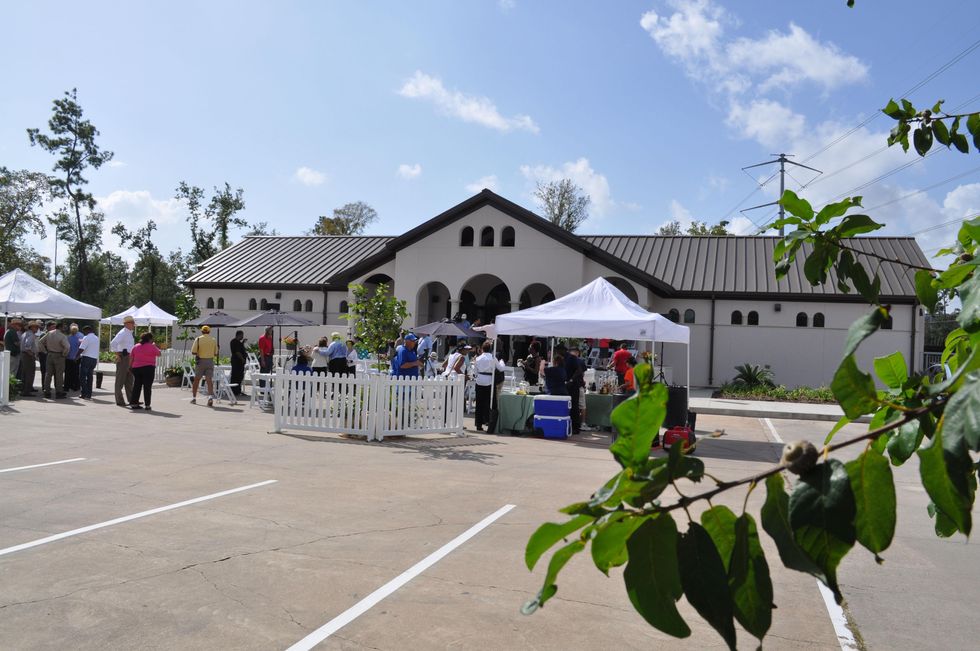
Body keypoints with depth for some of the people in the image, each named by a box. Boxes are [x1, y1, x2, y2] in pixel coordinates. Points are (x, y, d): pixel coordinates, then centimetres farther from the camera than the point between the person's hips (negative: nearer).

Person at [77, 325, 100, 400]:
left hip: (86, 358, -7)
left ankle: (84, 394, -5)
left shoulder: (86, 338, -10)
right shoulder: (97, 338, 15)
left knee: (82, 377, 0)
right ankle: (89, 394, 12)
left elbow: (81, 349, -13)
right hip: (94, 359, 7)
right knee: (89, 377, 12)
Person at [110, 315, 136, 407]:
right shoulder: (122, 333, -14)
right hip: (123, 359, -9)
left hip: (129, 359, 9)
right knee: (120, 381, -2)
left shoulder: (130, 333, 15)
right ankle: (120, 401, 3)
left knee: (129, 381, 13)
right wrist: (117, 355, -21)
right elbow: (113, 344, -26)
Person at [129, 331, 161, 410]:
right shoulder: (152, 347, -7)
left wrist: (130, 367, 20)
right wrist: (155, 346, 18)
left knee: (136, 386, 13)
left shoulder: (136, 346, 9)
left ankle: (133, 403, 13)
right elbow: (159, 354, 5)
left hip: (136, 368, 5)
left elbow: (131, 358, 11)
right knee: (147, 387, -1)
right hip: (148, 368, -5)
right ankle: (147, 405, -1)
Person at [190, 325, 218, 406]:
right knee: (209, 380, -2)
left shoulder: (198, 339, -4)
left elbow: (193, 352, -8)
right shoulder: (213, 340, 4)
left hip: (200, 361, -1)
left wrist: (199, 353, 12)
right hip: (210, 361, 1)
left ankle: (193, 398, 20)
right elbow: (216, 353, 7)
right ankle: (210, 396, -20)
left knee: (196, 380, 12)